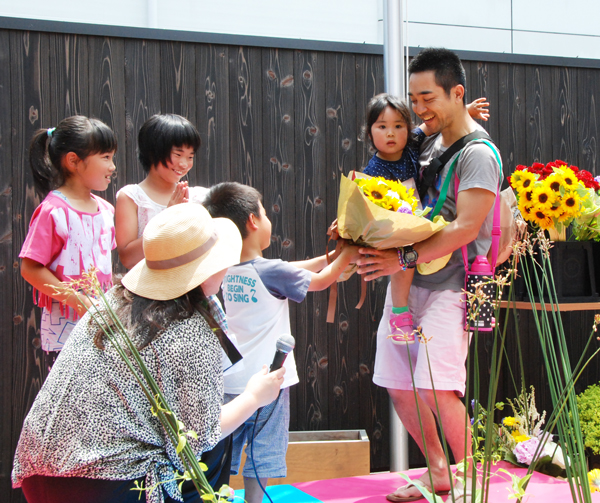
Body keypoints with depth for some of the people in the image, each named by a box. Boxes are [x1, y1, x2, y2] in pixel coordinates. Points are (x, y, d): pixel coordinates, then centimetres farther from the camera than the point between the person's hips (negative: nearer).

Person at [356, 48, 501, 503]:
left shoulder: (478, 154, -11)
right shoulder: (428, 143, 13)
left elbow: (465, 229, -20)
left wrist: (404, 259, -23)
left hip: (448, 286, -8)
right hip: (408, 283, 8)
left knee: (437, 388, -16)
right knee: (399, 387, 10)